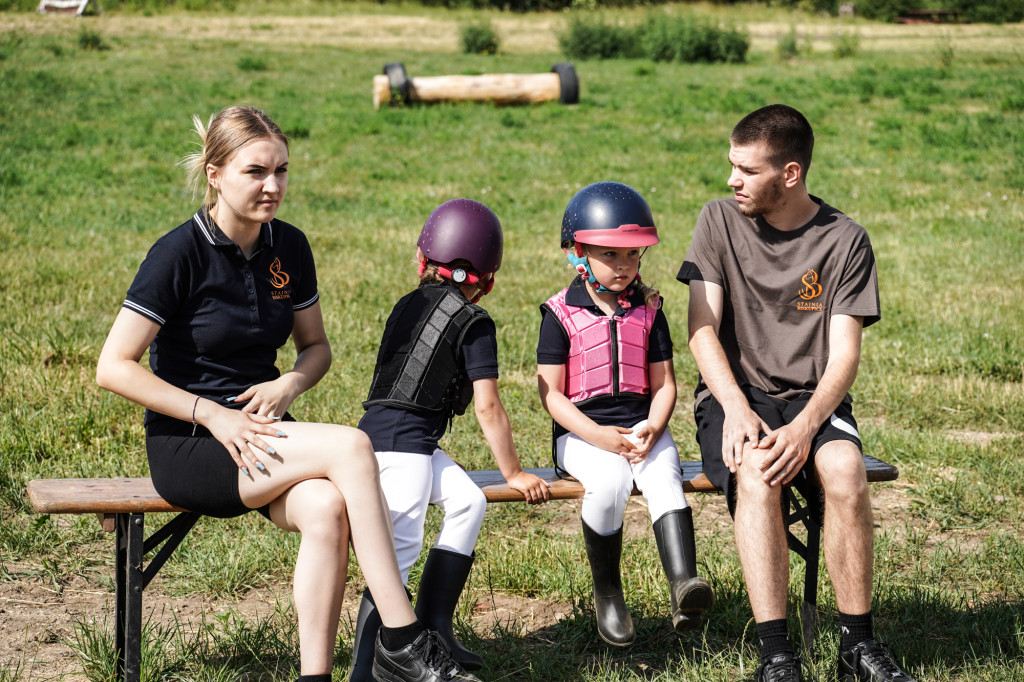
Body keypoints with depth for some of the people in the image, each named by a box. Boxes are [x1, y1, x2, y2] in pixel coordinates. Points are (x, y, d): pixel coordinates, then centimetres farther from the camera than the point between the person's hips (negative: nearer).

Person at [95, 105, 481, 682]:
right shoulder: (179, 255, -11)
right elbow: (114, 368, -12)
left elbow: (317, 346, 18)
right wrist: (210, 415, -18)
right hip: (188, 444, -5)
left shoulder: (289, 248, 6)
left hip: (261, 434, 5)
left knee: (326, 511, -30)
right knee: (351, 446, -28)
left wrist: (287, 386, -5)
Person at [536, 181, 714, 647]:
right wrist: (597, 435, -17)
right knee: (609, 480, -32)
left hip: (641, 425, 3)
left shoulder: (648, 310, 10)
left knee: (663, 477, -29)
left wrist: (653, 427, -11)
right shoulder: (561, 314, 0)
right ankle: (607, 593, -13)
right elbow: (551, 393, -4)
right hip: (581, 432, -3)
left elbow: (663, 383, 11)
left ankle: (683, 585, -45)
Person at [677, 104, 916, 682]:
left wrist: (805, 427, -24)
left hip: (813, 397, 0)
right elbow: (702, 329, -2)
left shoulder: (844, 240, 1)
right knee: (755, 474, -34)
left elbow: (845, 354, -5)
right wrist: (736, 410, -20)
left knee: (845, 471, -33)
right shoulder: (720, 222, 4)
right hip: (735, 393, 0)